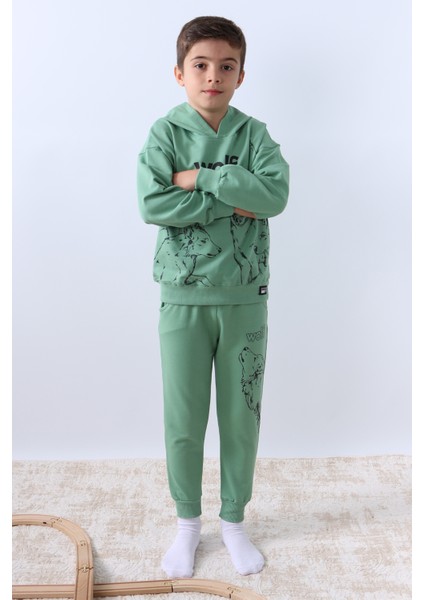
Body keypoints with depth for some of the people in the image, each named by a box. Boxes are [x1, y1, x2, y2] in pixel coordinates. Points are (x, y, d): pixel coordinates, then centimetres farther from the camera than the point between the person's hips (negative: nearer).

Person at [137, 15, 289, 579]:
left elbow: (276, 194, -16)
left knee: (242, 415, 11)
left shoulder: (254, 134, 1)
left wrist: (200, 178, -17)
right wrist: (235, 200, -16)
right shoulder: (165, 133, -2)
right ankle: (187, 521, 32)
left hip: (246, 296, 1)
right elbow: (153, 204, -17)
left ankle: (234, 519, 32)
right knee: (183, 419, 9)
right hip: (184, 295, -1)